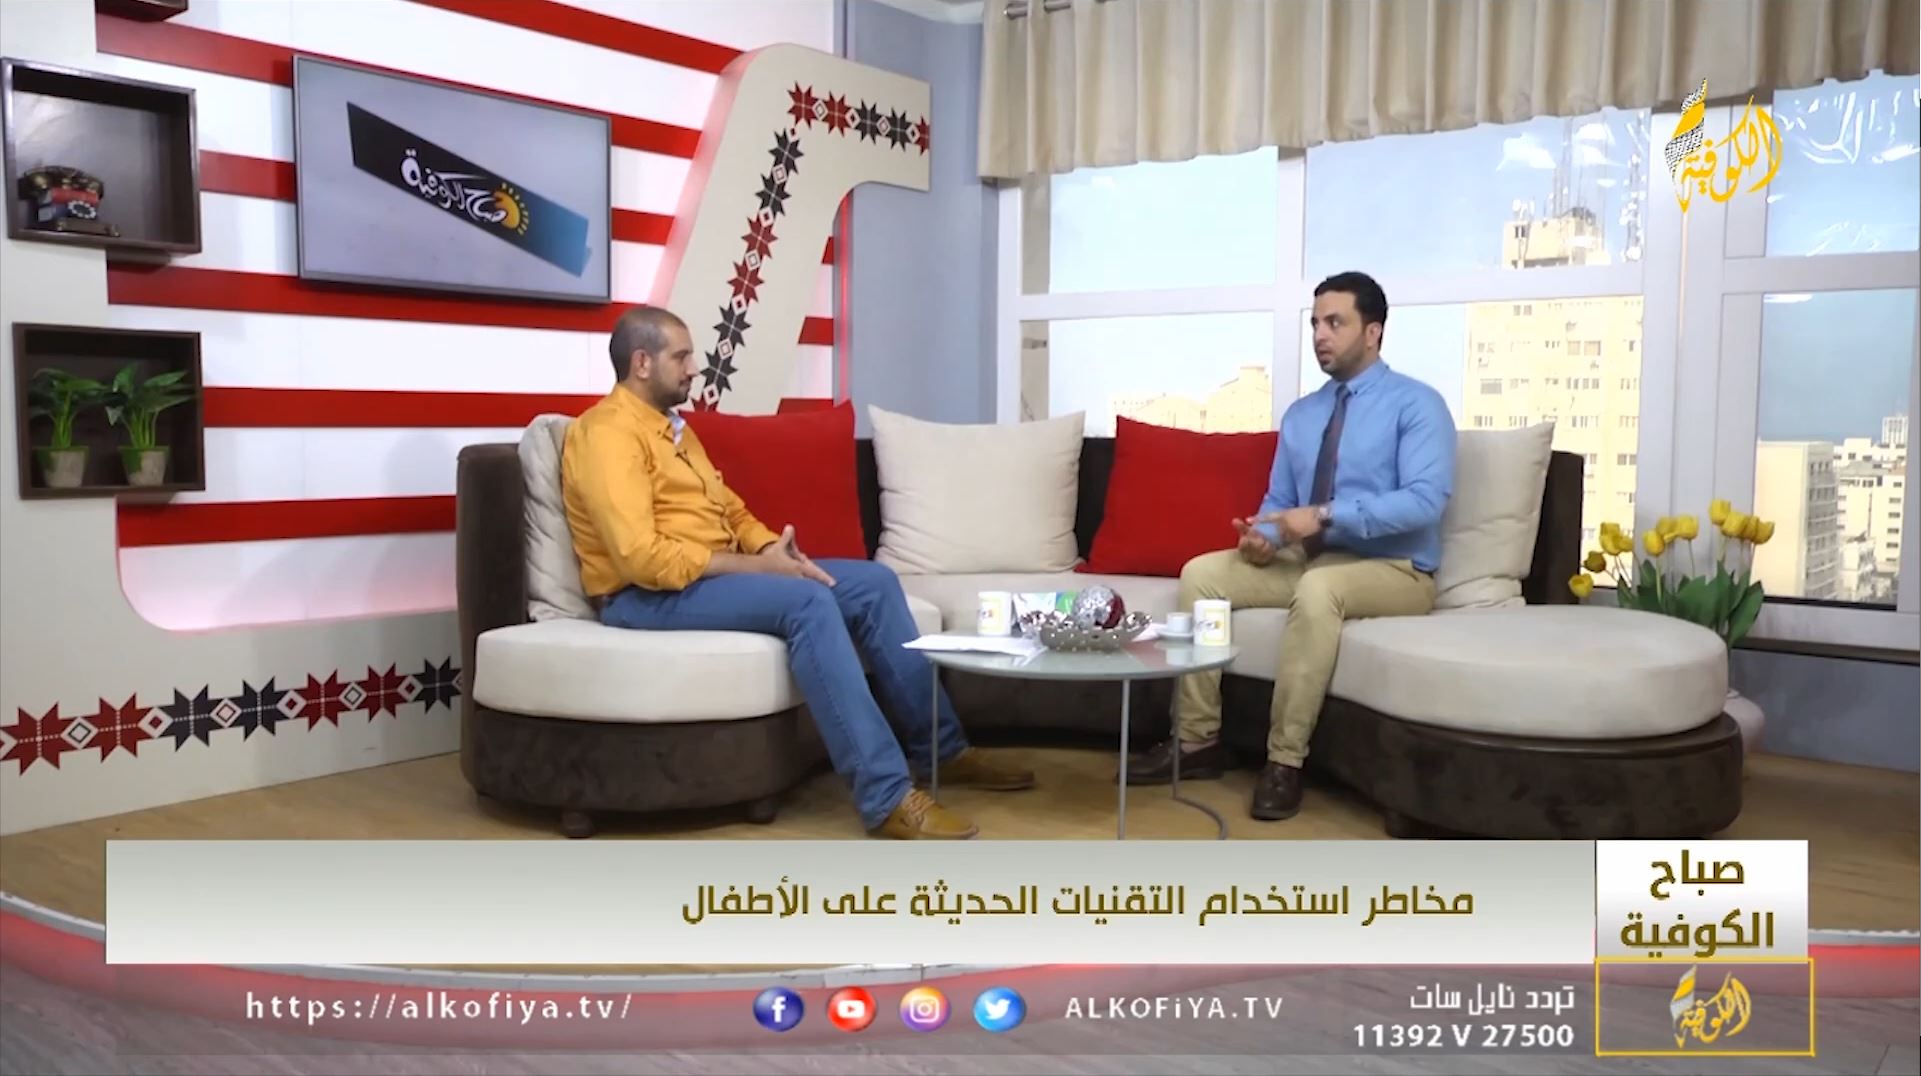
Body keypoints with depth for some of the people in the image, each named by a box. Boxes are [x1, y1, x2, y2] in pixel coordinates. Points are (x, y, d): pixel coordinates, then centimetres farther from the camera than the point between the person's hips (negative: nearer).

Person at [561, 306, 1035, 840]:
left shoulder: (673, 427, 18)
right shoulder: (607, 433, -13)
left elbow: (730, 510, 19)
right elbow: (641, 558, -24)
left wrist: (771, 548, -4)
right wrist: (756, 565, -20)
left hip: (716, 571, 10)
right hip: (648, 594, -10)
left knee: (875, 583, -2)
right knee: (808, 601, -33)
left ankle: (941, 748, 4)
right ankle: (887, 797, -34)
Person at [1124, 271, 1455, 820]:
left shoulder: (1417, 404, -6)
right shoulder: (1300, 414, 14)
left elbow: (1424, 501, -20)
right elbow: (1277, 501, 15)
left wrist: (1325, 515, -28)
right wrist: (1263, 534, -11)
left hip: (1392, 571, -6)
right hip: (1306, 561, 7)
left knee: (1317, 587, -38)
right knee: (1201, 573, -12)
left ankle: (1284, 762, -30)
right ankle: (1198, 741, -9)